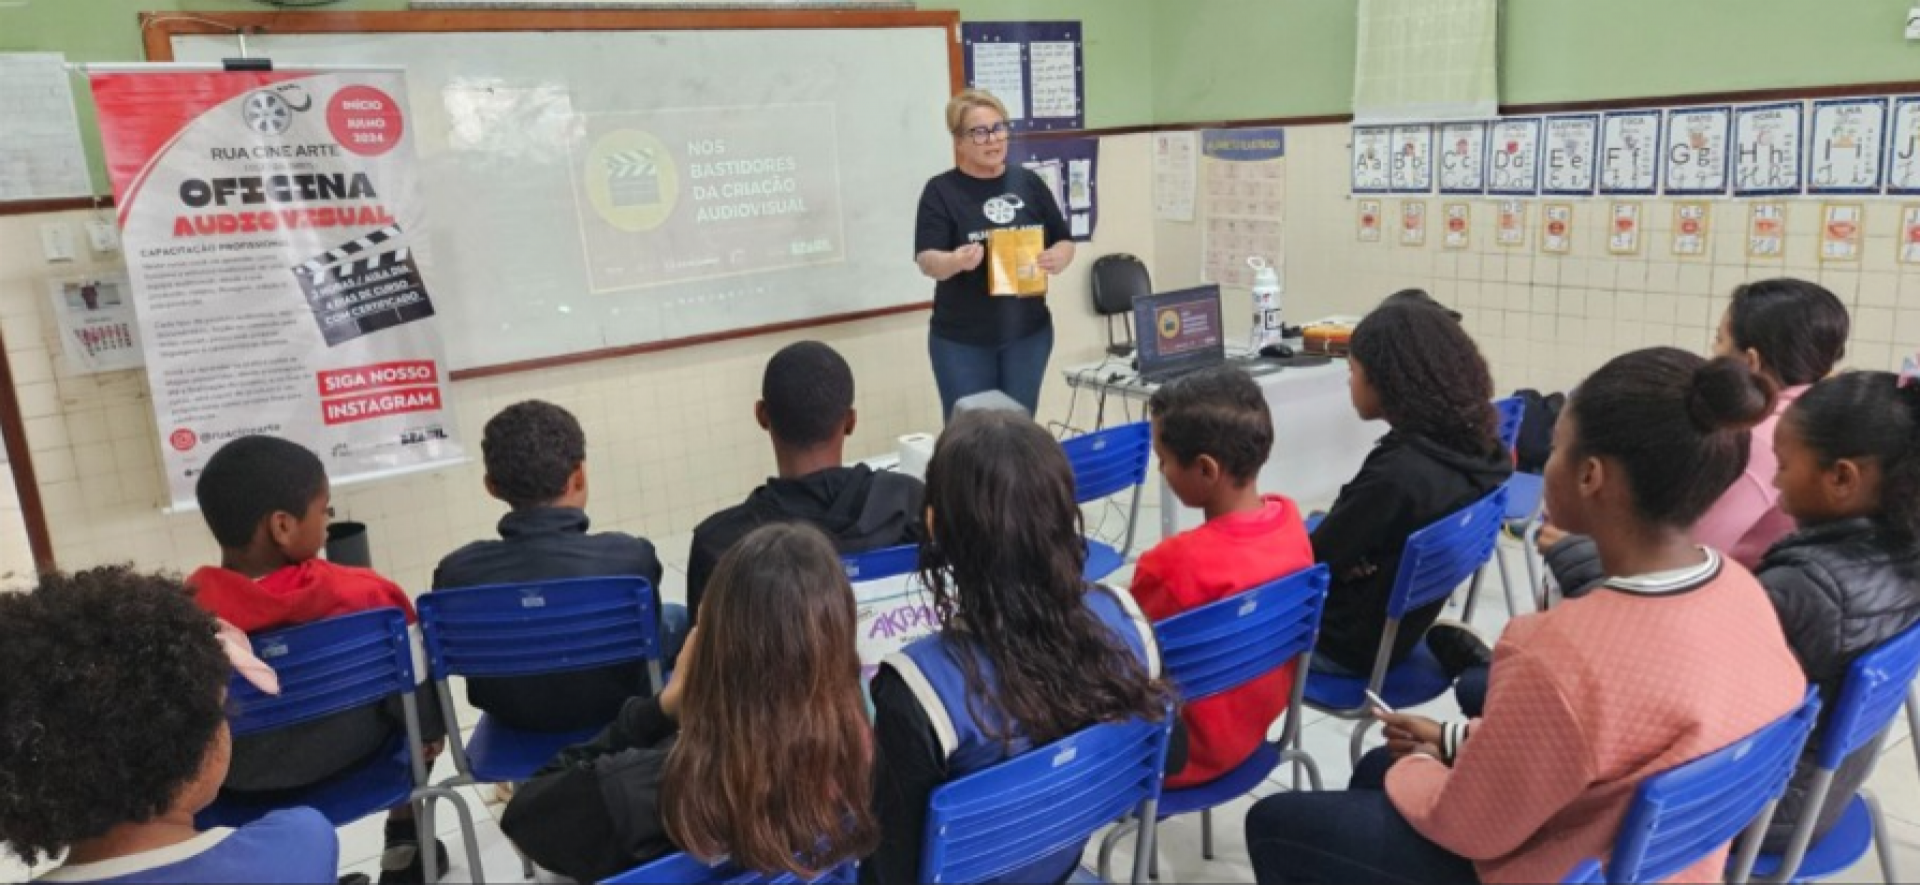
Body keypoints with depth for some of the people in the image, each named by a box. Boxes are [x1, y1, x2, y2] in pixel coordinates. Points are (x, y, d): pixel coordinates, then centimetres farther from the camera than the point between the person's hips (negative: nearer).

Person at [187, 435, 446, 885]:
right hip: (348, 755, -2)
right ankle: (404, 848, 32)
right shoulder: (362, 594, -23)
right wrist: (431, 728, 10)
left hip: (239, 780, 2)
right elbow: (411, 681, -10)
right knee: (413, 710, 26)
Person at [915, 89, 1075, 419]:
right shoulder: (941, 190, -6)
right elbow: (926, 260, -14)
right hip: (962, 340, -3)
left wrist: (1058, 258, -13)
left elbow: (1065, 241, 11)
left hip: (1028, 333, 3)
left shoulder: (1029, 182, 5)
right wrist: (955, 261, -37)